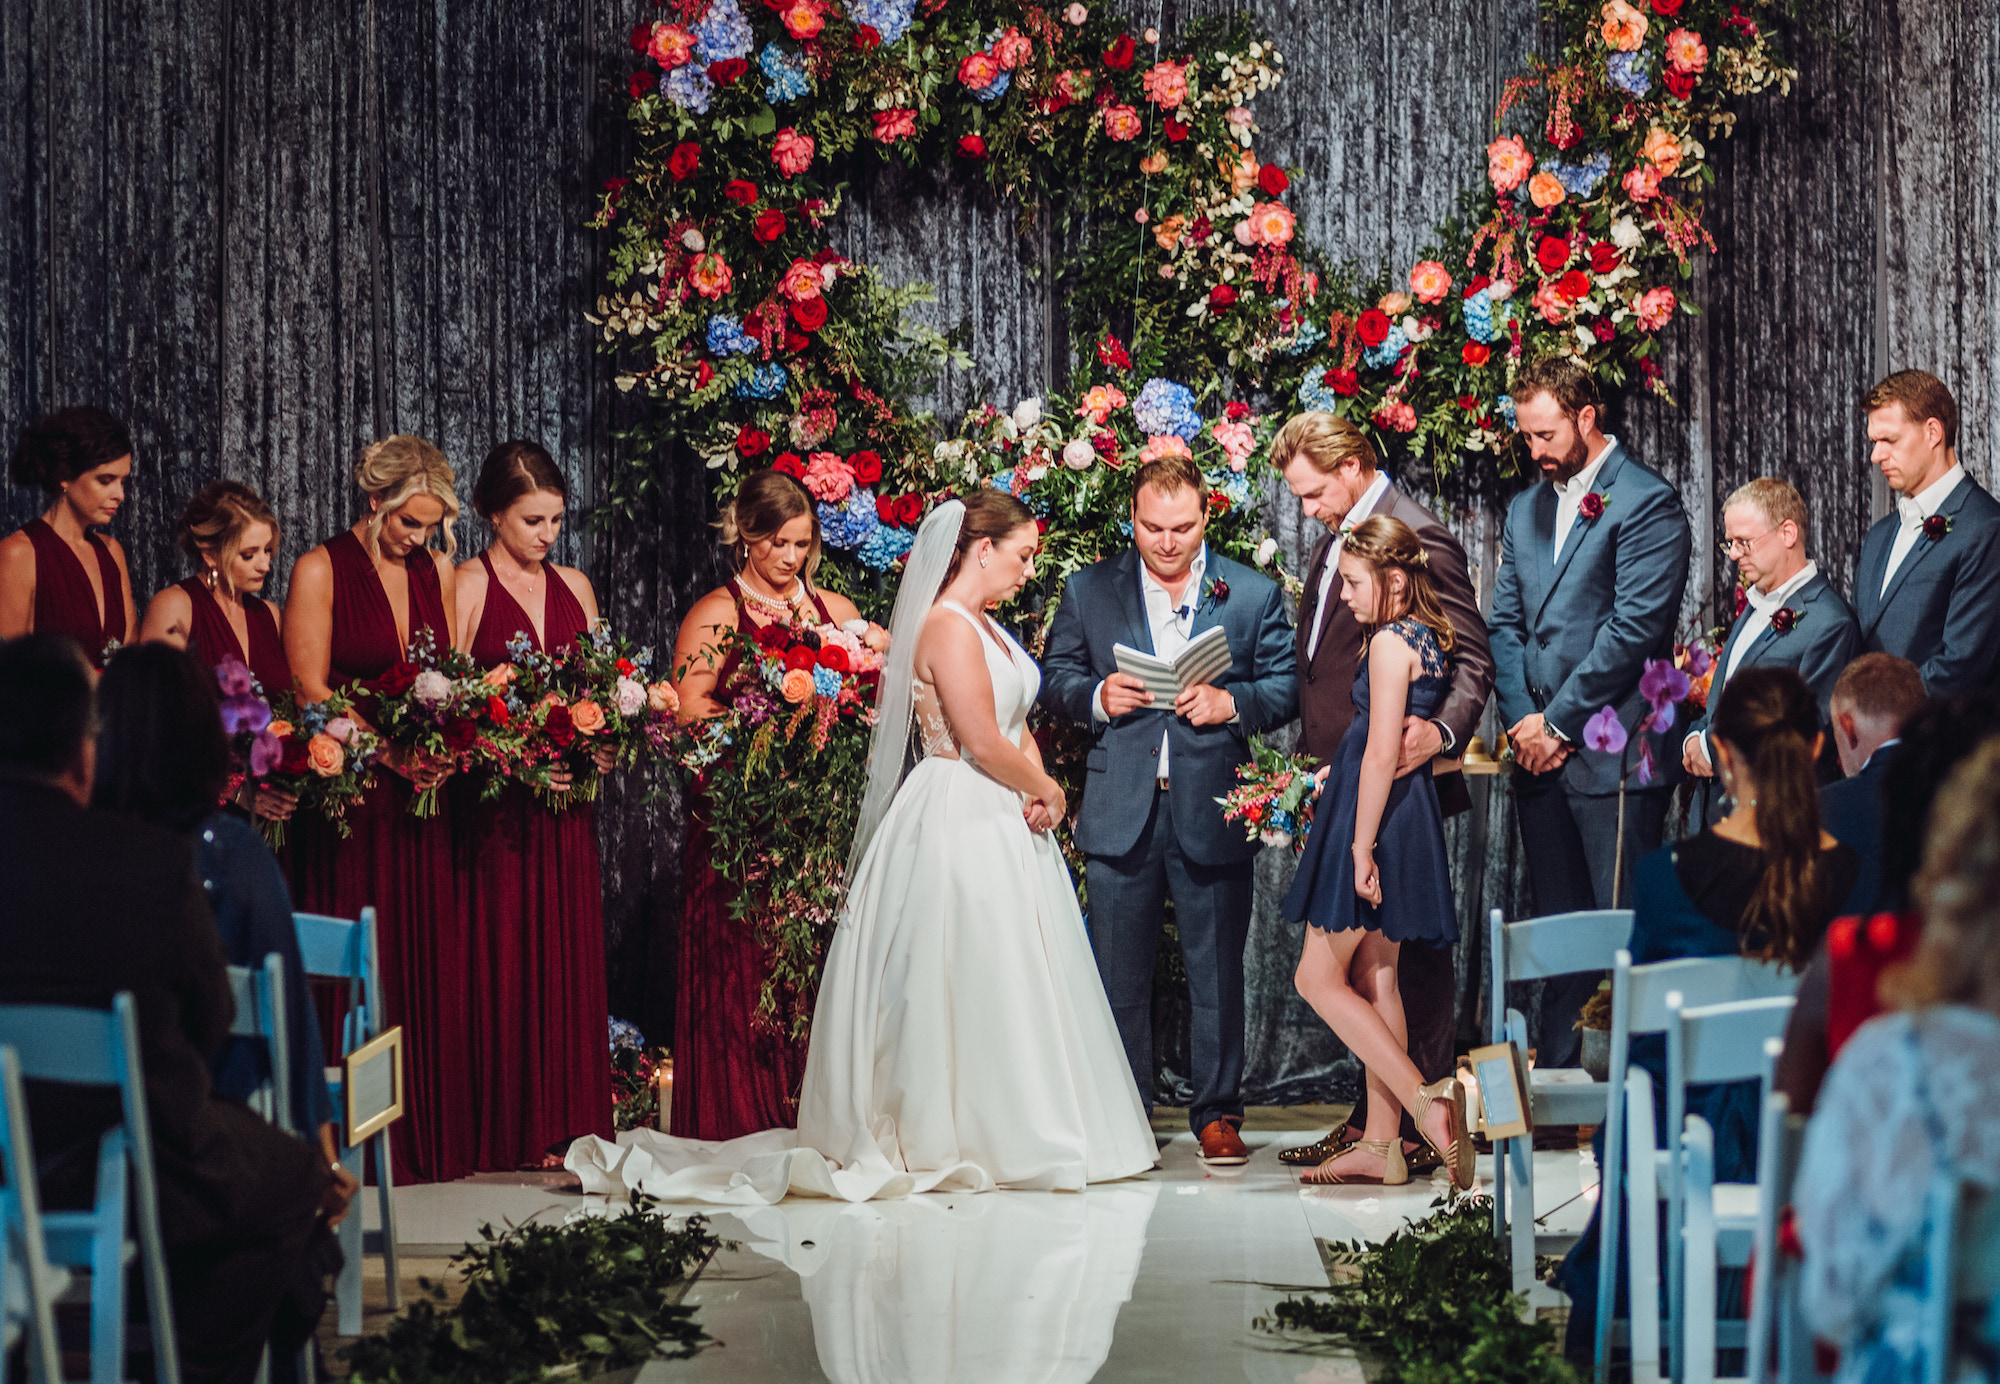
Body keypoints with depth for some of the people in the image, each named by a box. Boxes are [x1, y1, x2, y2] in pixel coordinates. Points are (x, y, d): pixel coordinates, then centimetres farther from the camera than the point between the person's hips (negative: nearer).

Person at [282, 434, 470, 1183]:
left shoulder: (437, 571, 12)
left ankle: (432, 1138, 10)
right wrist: (390, 753, -17)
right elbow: (311, 691, -8)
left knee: (432, 968, 4)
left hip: (427, 794, 5)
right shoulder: (321, 571, -3)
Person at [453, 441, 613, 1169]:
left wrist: (604, 743, -3)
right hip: (495, 801, -5)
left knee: (568, 957, 6)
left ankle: (568, 1122, 13)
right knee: (502, 962, -3)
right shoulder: (468, 586, -3)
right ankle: (502, 1130, 2)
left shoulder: (574, 588, 14)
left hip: (565, 806, 5)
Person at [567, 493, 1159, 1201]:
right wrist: (1045, 791, -5)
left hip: (1000, 823, 10)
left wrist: (1037, 786, -4)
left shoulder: (984, 626, 15)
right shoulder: (948, 627, -16)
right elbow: (982, 743, -20)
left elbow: (1017, 728, 15)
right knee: (965, 984, -5)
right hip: (961, 819, -10)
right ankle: (952, 1140, 1)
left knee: (1008, 983, 11)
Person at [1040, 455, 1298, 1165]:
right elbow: (1055, 680, 10)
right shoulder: (1088, 590, 8)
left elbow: (1287, 688, 4)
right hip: (1120, 812, 1)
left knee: (1217, 973, 4)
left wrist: (1232, 702, -15)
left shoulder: (1253, 593, 5)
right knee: (1119, 974, 6)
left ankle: (1217, 1113, 15)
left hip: (1213, 812, -1)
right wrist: (1096, 697, -11)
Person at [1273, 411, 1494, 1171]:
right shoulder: (1336, 539, 16)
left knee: (1411, 953, -3)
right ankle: (1371, 1120, 21)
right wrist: (1315, 756, 15)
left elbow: (1473, 658, -16)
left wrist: (1444, 730, -33)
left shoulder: (1420, 539, -13)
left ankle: (1420, 1129, 2)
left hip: (1395, 786, -9)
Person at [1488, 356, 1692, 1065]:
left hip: (1613, 756, -7)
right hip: (1541, 749, 7)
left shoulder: (1646, 501, -7)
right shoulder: (1526, 509, 17)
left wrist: (1559, 725, -11)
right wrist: (1521, 720, 0)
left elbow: (1633, 629, -14)